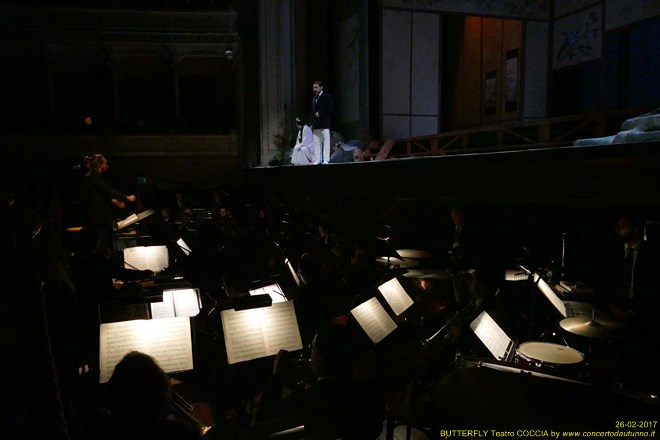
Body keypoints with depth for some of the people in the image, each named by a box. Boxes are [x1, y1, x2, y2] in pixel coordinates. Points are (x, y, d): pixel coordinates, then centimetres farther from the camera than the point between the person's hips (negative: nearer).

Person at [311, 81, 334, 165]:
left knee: (326, 141, -5)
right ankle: (317, 160, 6)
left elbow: (331, 109, -8)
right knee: (316, 142, 4)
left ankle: (326, 159, -6)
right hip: (316, 124, 6)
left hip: (325, 123, -6)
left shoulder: (327, 96, 0)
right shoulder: (314, 98, 20)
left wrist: (320, 113, -12)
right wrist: (312, 124, 11)